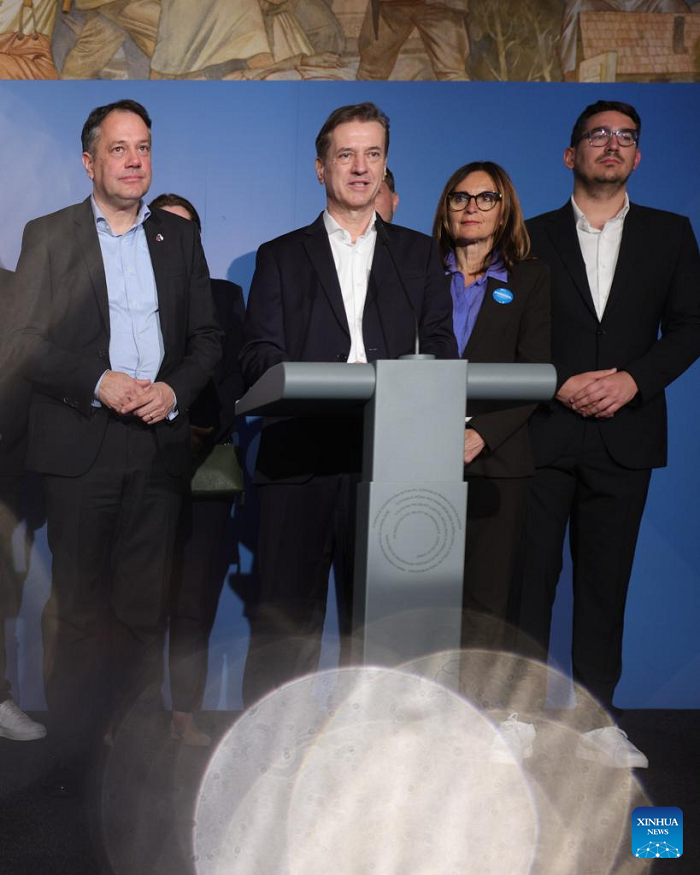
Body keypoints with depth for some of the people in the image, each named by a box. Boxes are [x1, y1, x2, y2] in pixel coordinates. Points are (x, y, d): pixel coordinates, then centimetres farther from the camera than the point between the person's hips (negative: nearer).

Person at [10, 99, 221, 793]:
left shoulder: (179, 237, 13)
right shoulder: (47, 236, 5)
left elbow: (208, 336, 12)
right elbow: (24, 342, -2)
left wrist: (174, 390, -7)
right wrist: (99, 384, -15)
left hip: (160, 445, 2)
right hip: (80, 447, -2)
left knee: (145, 610, 7)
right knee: (78, 609, 4)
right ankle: (72, 750, 18)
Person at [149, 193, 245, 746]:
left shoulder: (225, 296, 16)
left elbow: (237, 374, 8)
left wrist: (212, 431, -6)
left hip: (207, 459, 1)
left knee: (196, 594, -1)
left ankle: (185, 715, 6)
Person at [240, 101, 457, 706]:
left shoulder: (420, 254, 17)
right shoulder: (281, 257, 14)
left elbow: (440, 351, 9)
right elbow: (259, 356, 3)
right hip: (301, 458, -1)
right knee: (284, 616, 0)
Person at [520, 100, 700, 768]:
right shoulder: (533, 236, 8)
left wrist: (634, 379, -9)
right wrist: (561, 386, -11)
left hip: (624, 437, 1)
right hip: (542, 435, -1)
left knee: (605, 582, 7)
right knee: (528, 578, 0)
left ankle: (595, 719, 17)